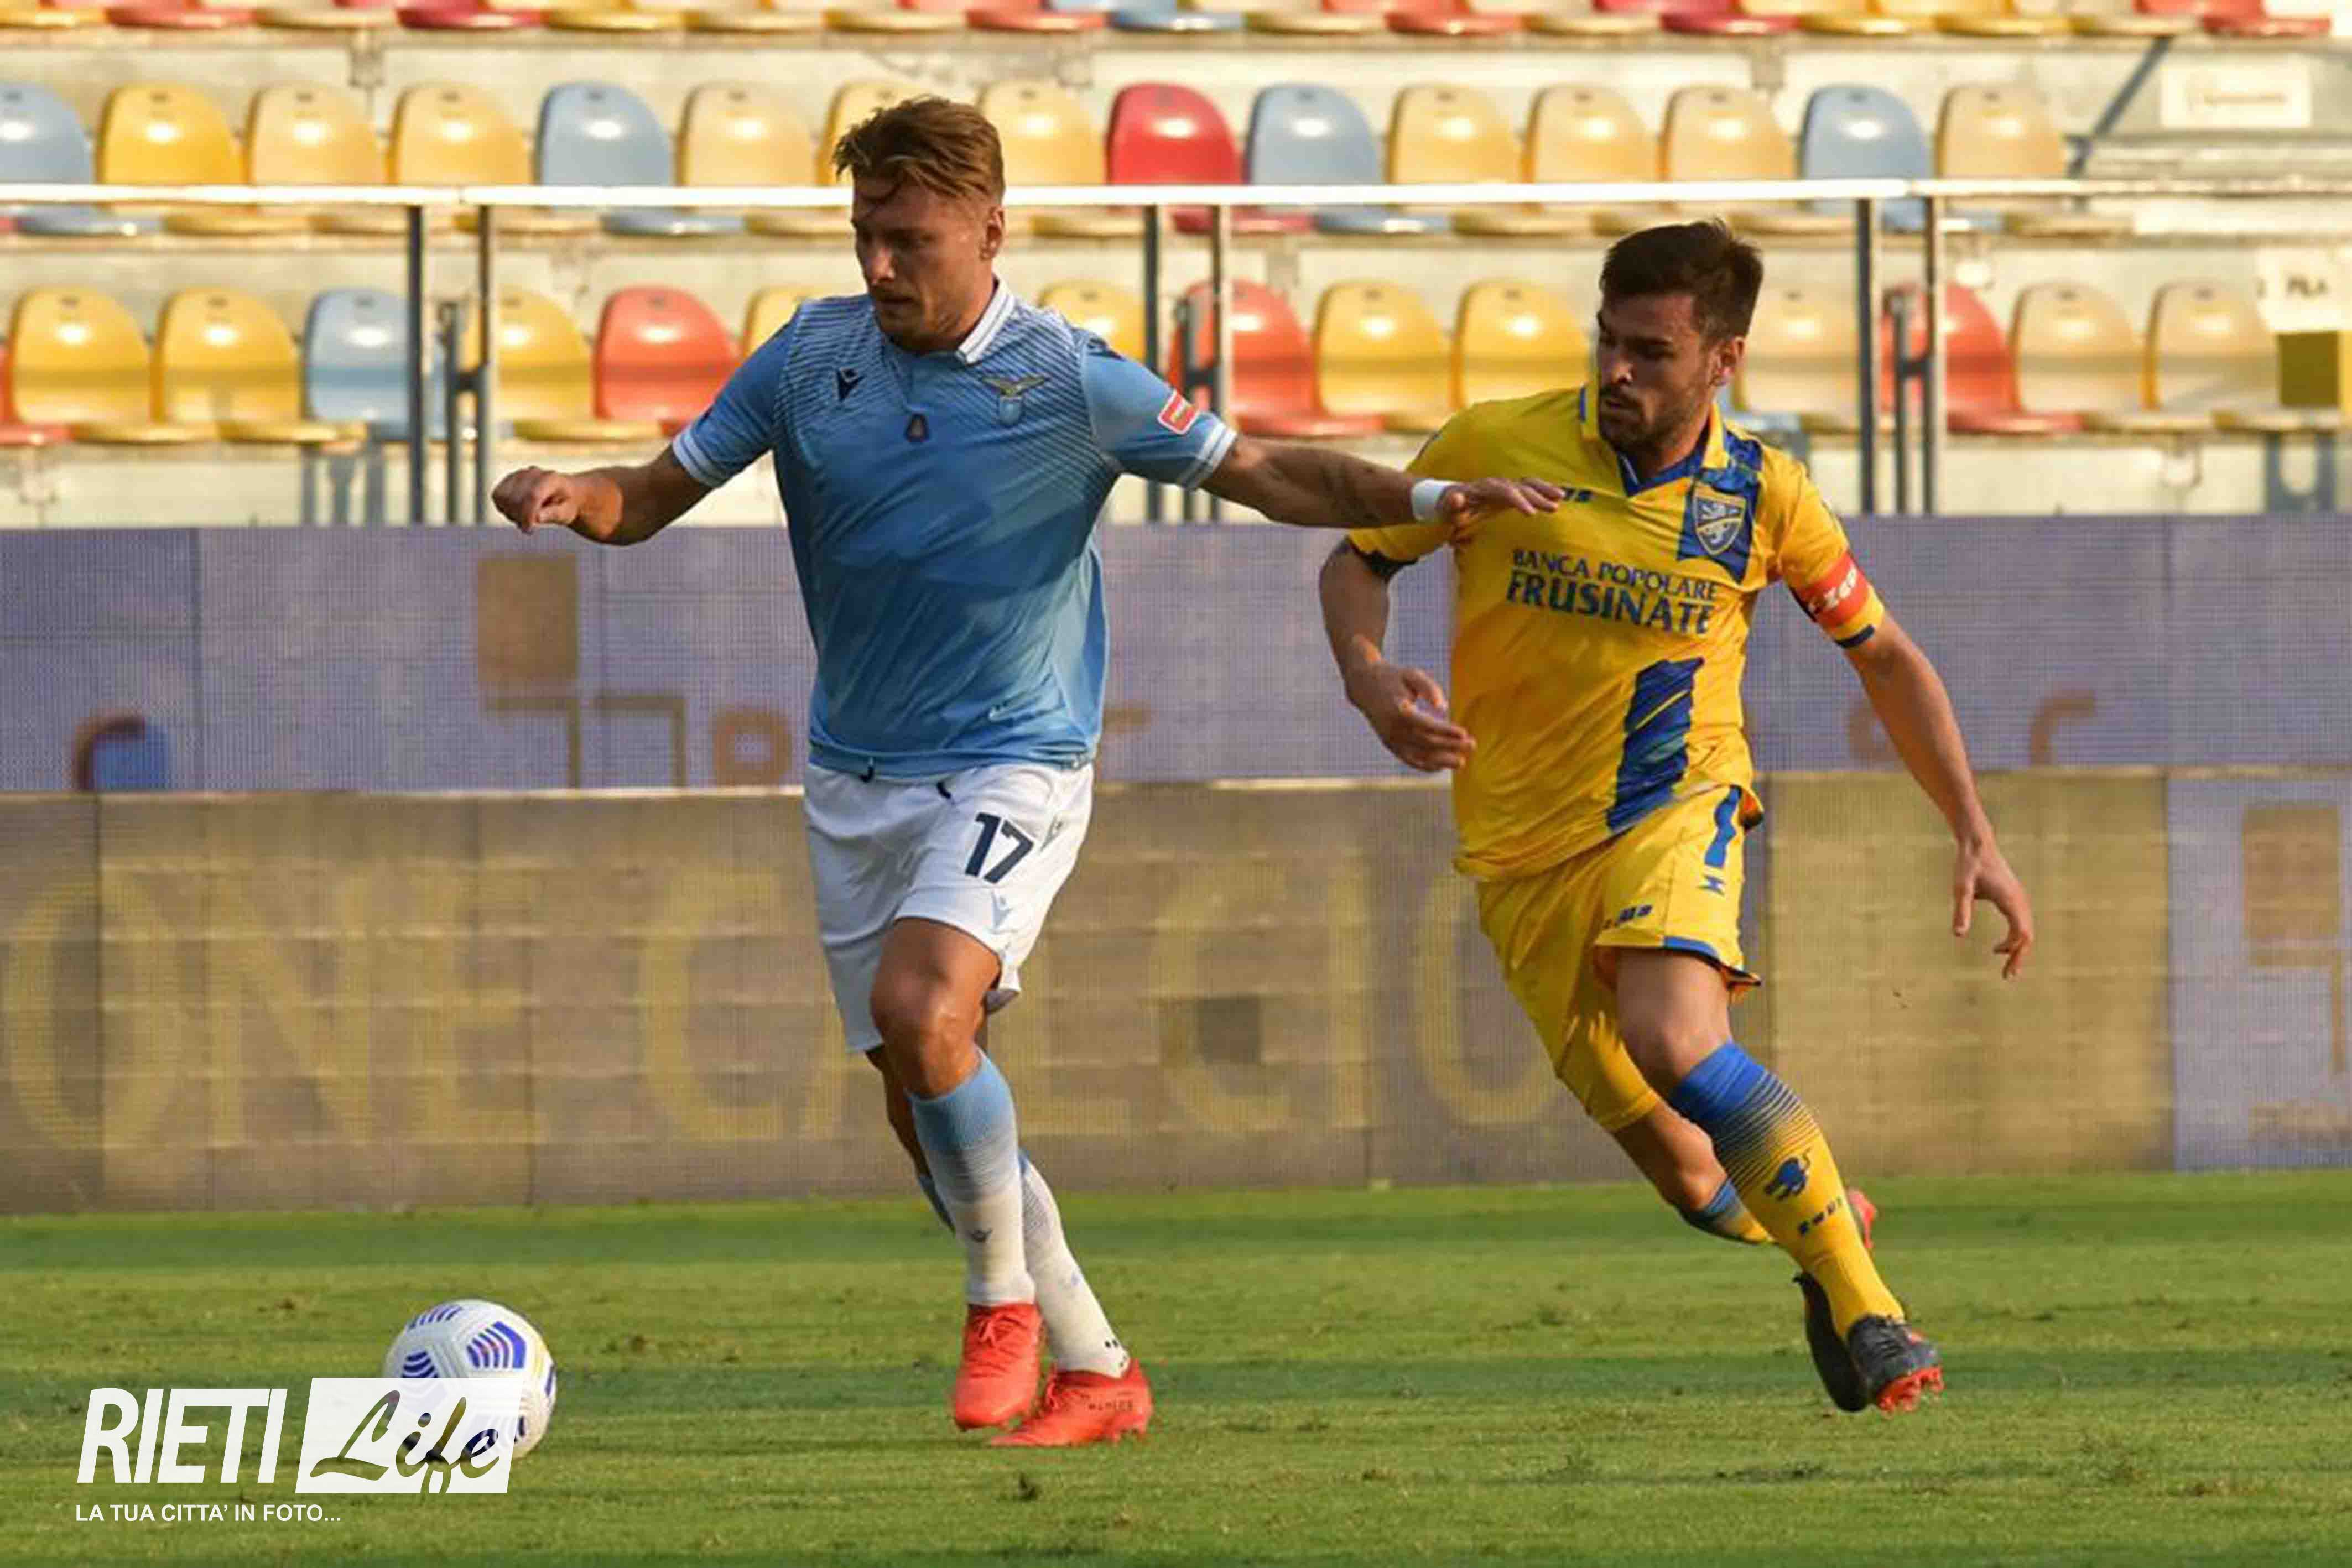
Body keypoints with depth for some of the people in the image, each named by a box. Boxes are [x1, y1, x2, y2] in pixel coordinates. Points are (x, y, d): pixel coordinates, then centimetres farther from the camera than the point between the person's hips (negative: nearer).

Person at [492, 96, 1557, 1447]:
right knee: (928, 1112, 4)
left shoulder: (1069, 380, -12)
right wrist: (570, 498, -17)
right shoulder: (814, 357, -1)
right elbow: (654, 498, 5)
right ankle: (1094, 1373, 16)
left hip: (1011, 766, -5)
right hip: (857, 778, 5)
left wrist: (1427, 501, -22)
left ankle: (1006, 1300, -11)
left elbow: (1265, 474, -7)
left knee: (920, 1007, -30)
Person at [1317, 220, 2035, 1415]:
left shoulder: (1762, 495, -5)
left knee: (1674, 1042, -33)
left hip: (1676, 810, -2)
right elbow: (1356, 560, 5)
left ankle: (1863, 1308, -25)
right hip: (1523, 854, 2)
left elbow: (1885, 658, 8)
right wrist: (1368, 677, -17)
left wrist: (1975, 836, 3)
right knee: (1689, 1174, -2)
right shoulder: (1495, 447, -8)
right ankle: (1822, 1221, 31)